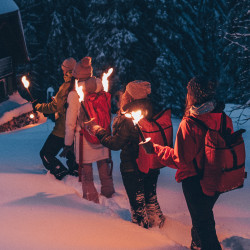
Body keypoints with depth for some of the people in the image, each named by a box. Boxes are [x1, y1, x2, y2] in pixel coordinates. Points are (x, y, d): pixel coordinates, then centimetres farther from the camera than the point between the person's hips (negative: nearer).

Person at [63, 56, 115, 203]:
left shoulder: (75, 94, -15)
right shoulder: (101, 89, -5)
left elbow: (71, 122, -8)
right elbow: (108, 113, 5)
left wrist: (68, 142, 1)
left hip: (84, 138, -4)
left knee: (86, 169, 9)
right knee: (104, 164, 19)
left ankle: (91, 198, 17)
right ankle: (108, 193, 32)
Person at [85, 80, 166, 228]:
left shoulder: (128, 120, -25)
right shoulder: (152, 114, -7)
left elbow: (115, 144, -17)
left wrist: (98, 131, -2)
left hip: (132, 167, -6)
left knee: (137, 200, 12)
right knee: (150, 196, 24)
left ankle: (141, 223, 21)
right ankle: (156, 220, 35)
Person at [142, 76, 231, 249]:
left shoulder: (189, 124, -25)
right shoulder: (224, 119, -8)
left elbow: (180, 159, -21)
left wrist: (155, 149, -9)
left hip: (194, 181, -6)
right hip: (217, 181, 6)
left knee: (201, 220, 9)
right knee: (205, 214, 27)